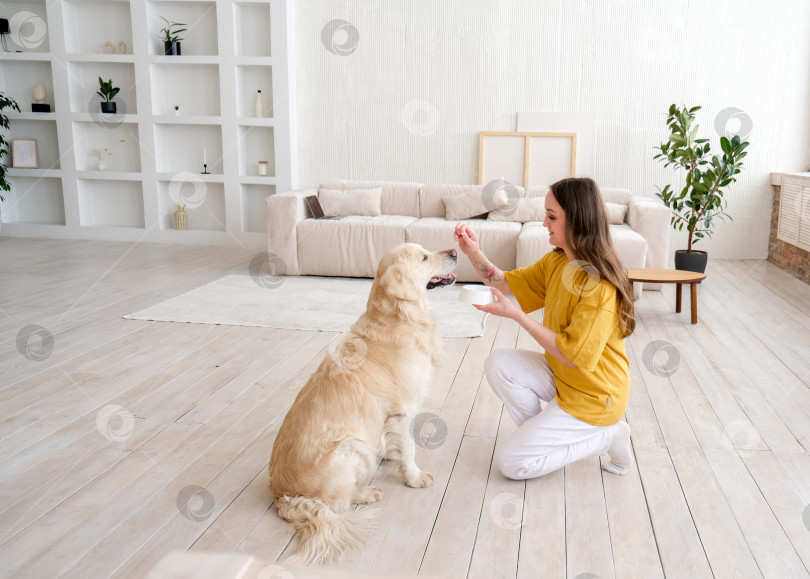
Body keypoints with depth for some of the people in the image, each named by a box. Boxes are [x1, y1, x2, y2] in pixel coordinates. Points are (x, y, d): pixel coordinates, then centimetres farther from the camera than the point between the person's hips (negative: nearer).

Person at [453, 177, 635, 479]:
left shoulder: (599, 285, -28)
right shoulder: (555, 261, -2)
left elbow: (574, 355, -29)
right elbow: (508, 283, 8)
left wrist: (516, 315, -27)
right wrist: (474, 253, -9)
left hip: (592, 395, -8)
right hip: (560, 374, 8)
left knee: (510, 462, -8)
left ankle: (605, 435, 3)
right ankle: (543, 434, 7)